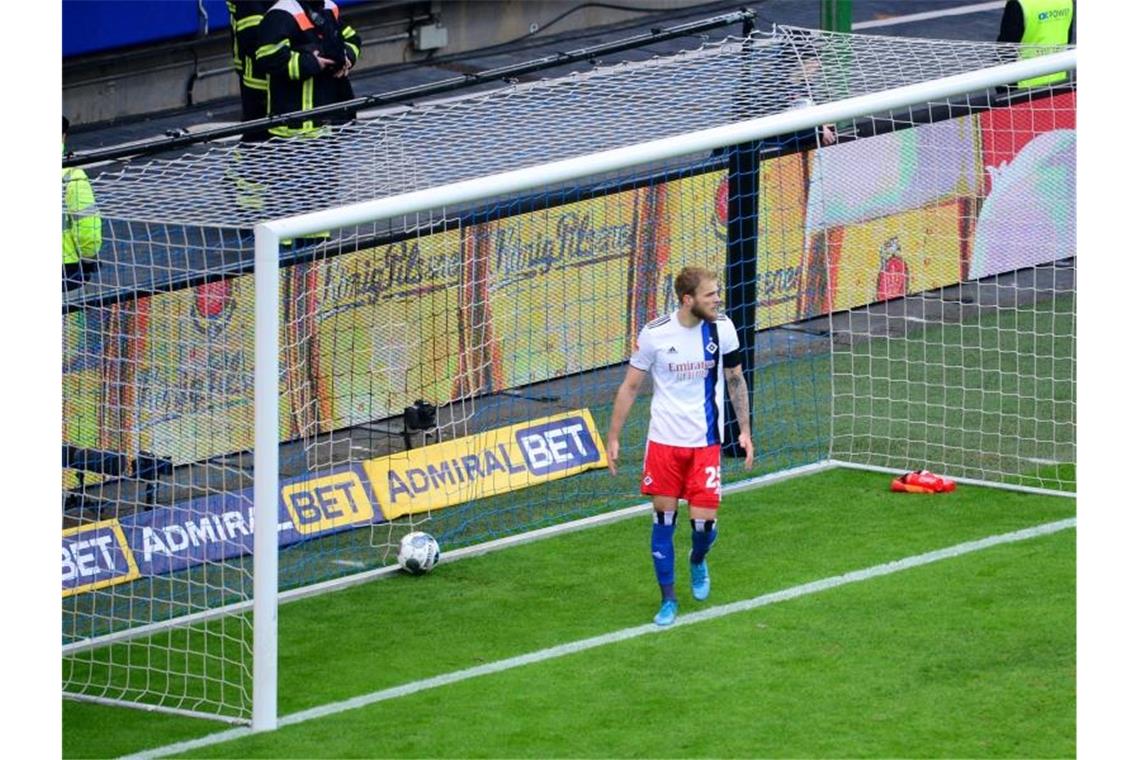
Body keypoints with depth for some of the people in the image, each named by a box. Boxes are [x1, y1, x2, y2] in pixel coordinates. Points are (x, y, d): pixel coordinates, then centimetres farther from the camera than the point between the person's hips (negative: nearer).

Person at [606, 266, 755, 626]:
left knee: (703, 521, -4)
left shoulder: (722, 329, -6)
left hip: (705, 441, 1)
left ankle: (698, 561, 32)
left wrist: (745, 431, 9)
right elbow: (630, 386, -1)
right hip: (664, 439, -1)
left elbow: (735, 380, 9)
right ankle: (668, 600, 14)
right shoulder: (654, 334, -11)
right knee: (663, 518, 1)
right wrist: (613, 438, 0)